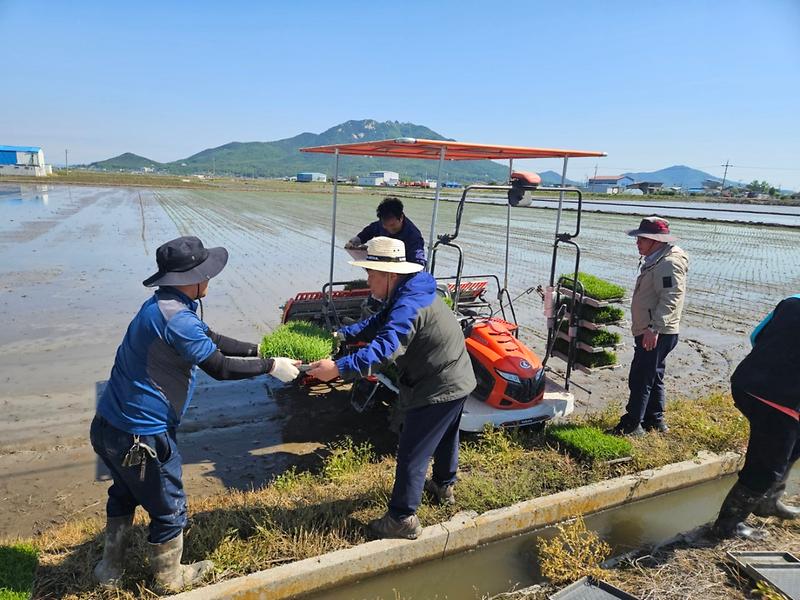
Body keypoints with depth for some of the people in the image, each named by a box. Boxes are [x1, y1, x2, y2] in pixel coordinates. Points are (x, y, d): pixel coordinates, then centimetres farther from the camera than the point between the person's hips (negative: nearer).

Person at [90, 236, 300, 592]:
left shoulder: (163, 306, 4)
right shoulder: (175, 317, -28)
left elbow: (210, 340, 12)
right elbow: (219, 367, -23)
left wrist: (257, 349, 11)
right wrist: (271, 366, -12)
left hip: (109, 425, 10)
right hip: (140, 436, -10)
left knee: (125, 493, 31)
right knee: (168, 508, 14)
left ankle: (110, 570, 49)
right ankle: (170, 578, 37)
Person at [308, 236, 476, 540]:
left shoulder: (408, 305, -29)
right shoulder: (406, 295, 5)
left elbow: (385, 348, -41)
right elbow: (377, 324, 9)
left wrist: (339, 368, -45)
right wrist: (341, 334, -3)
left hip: (438, 389, -11)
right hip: (455, 381, 11)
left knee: (411, 453, 0)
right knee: (445, 437, 29)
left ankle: (402, 519, 13)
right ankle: (443, 486, 51)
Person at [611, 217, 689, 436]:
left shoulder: (669, 263, -18)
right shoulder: (655, 261, 16)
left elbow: (670, 299, -26)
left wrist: (654, 328, -31)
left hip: (657, 334, -11)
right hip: (649, 332, 11)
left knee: (640, 378, -7)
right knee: (653, 377, 18)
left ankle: (632, 424, 0)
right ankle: (655, 420, 29)